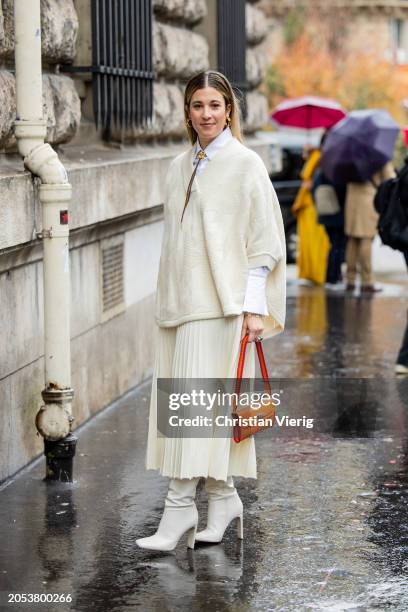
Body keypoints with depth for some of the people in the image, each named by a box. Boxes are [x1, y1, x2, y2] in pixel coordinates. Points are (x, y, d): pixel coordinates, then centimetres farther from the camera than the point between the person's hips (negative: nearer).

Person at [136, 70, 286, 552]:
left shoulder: (245, 164, -4)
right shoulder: (179, 168, 15)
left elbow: (264, 241, -7)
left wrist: (254, 307, -12)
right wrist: (167, 299, 16)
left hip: (220, 302, -7)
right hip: (180, 303, 7)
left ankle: (179, 506, -11)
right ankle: (223, 497, 16)